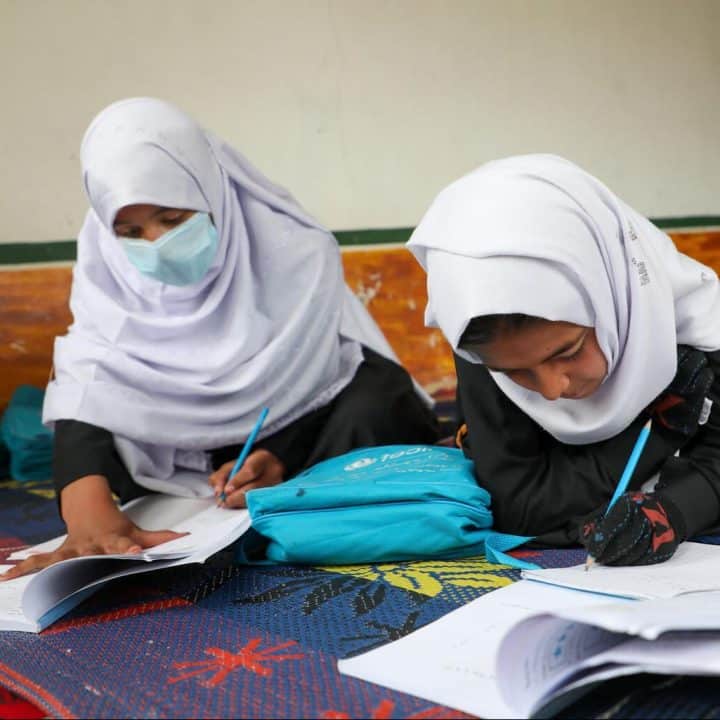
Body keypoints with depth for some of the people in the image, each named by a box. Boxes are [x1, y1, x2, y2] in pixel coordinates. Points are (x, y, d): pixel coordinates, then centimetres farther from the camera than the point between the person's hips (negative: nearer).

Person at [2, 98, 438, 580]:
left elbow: (310, 384, -21)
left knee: (376, 401, -32)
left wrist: (281, 461, -42)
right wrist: (90, 513, -49)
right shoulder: (109, 270, -17)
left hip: (306, 433, -3)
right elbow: (90, 392, -30)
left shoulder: (298, 255, -24)